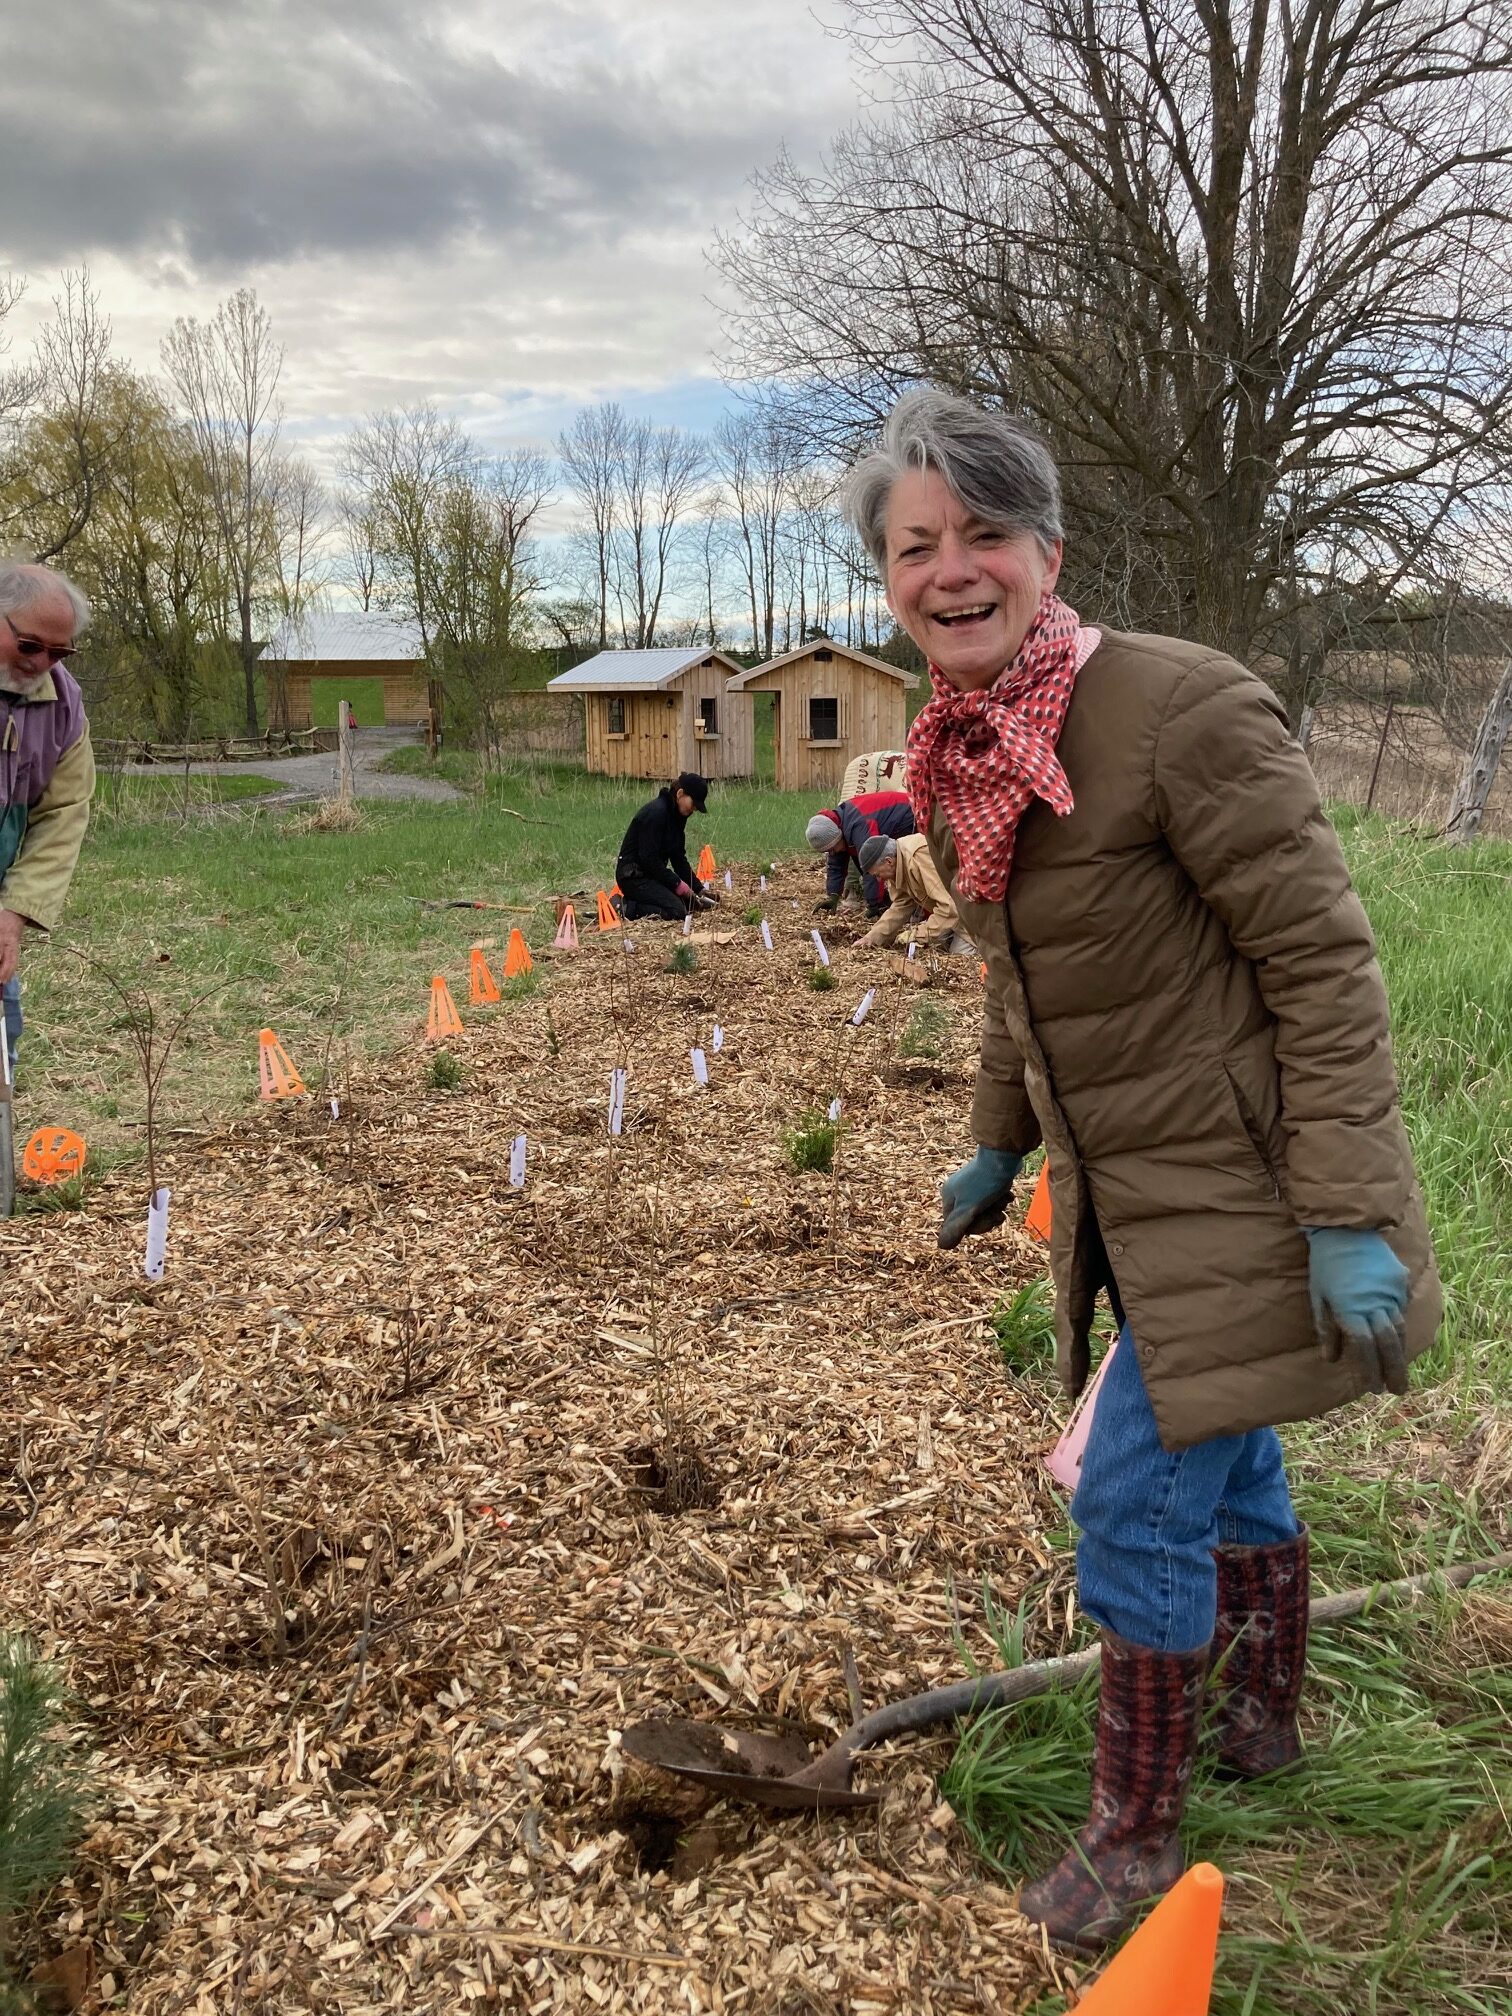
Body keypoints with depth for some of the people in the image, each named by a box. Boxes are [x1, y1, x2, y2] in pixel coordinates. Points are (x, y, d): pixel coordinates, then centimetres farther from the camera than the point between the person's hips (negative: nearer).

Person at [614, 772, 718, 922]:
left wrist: (699, 888, 3)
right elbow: (649, 858, -24)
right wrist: (679, 885, -21)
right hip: (633, 875, -10)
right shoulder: (656, 812, -21)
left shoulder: (677, 815, 9)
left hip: (653, 872, 10)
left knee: (693, 903, 3)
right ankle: (626, 907, -10)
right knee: (677, 911, -24)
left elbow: (679, 857, 12)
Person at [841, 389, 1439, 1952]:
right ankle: (1263, 1721, 48)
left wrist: (1348, 1218, -21)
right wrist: (997, 1145, 23)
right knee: (1227, 1465, 24)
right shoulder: (960, 759, 1)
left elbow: (1325, 963, -20)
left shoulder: (1184, 709, -23)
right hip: (1126, 1187, 7)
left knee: (1138, 1501, -1)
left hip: (1239, 1184, -7)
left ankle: (1134, 1835, 23)